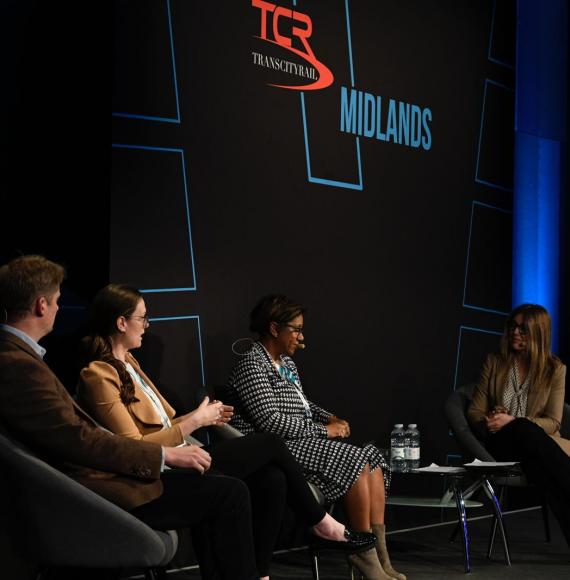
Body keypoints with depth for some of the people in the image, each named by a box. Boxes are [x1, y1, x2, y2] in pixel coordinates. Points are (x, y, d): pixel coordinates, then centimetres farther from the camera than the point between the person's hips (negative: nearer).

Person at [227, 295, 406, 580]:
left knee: (372, 459, -10)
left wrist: (330, 418, 9)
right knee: (355, 462, -24)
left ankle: (379, 551, -16)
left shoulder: (286, 363, 19)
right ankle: (363, 552, -14)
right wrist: (323, 430, -15)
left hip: (303, 441, 9)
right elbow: (271, 421, -20)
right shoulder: (251, 366, -11)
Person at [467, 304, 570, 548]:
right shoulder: (495, 362, 12)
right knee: (526, 431, -38)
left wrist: (512, 421, -15)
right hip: (499, 444, 0)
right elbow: (474, 412, 11)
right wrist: (489, 421, -13)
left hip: (538, 444, 0)